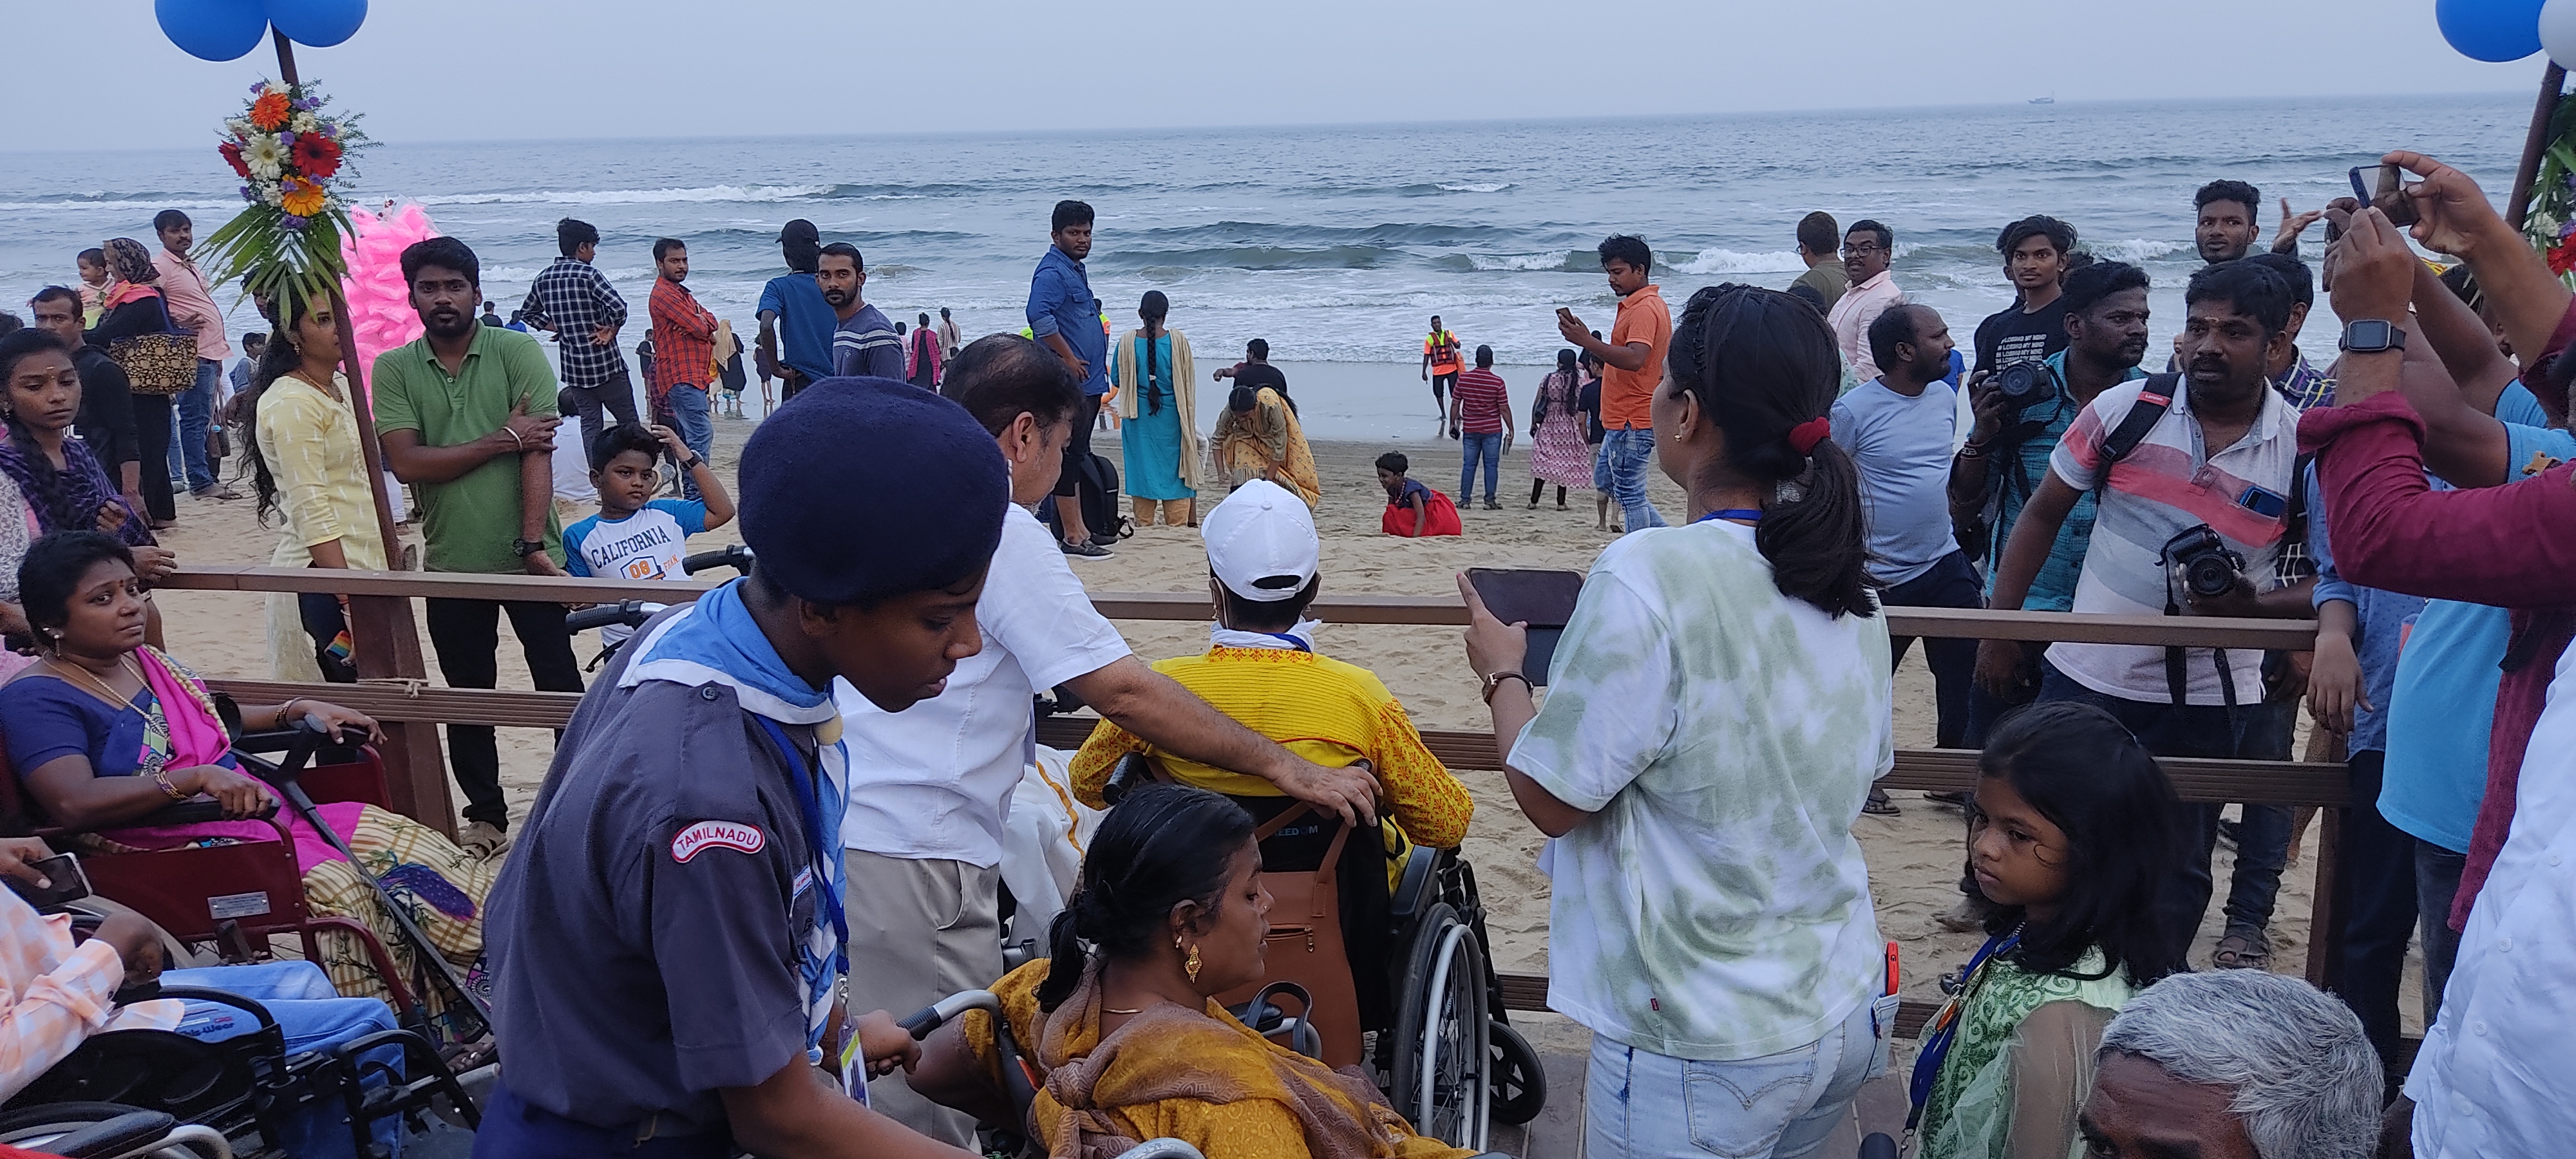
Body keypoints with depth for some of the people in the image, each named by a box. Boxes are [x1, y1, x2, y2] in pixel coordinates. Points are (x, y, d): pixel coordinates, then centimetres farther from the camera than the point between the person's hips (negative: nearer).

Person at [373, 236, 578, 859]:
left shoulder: (518, 352, -4)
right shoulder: (394, 369, 2)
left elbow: (539, 451, -12)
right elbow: (406, 462, -9)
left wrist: (533, 544, -19)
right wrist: (502, 440, -13)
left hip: (528, 557, -3)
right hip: (451, 565, 3)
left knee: (560, 686, 3)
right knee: (466, 698, 13)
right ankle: (486, 815, 28)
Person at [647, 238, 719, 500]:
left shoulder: (680, 292, 23)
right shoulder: (664, 294, -10)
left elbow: (710, 321, 11)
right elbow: (700, 328, -16)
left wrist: (701, 323, -11)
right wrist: (702, 323, 6)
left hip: (692, 375, 11)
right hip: (681, 377, -11)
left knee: (688, 436, 12)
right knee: (701, 433, -18)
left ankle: (689, 492, 17)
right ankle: (695, 495, -21)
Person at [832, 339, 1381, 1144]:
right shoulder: (999, 529, -13)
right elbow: (1124, 692, -16)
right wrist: (1284, 767, -9)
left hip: (832, 827, 9)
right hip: (908, 857, -9)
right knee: (926, 1112, 2)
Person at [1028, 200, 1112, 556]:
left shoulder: (1077, 269, 19)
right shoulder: (1052, 272, -13)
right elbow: (1040, 316, -29)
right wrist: (1069, 358, -23)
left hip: (1088, 381, 10)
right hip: (1068, 381, -10)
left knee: (1079, 456, 14)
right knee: (1069, 457, -7)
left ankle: (1079, 529, 22)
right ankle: (1072, 536, -5)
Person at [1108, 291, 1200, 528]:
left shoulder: (1127, 342, -8)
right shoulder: (1178, 341, -10)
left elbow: (1116, 379, 1)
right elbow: (1188, 381, -3)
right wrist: (1187, 417, 12)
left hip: (1139, 418, 1)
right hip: (1171, 419, -1)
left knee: (1141, 466, 11)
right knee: (1173, 465, 9)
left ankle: (1144, 523, 15)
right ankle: (1177, 524, 11)